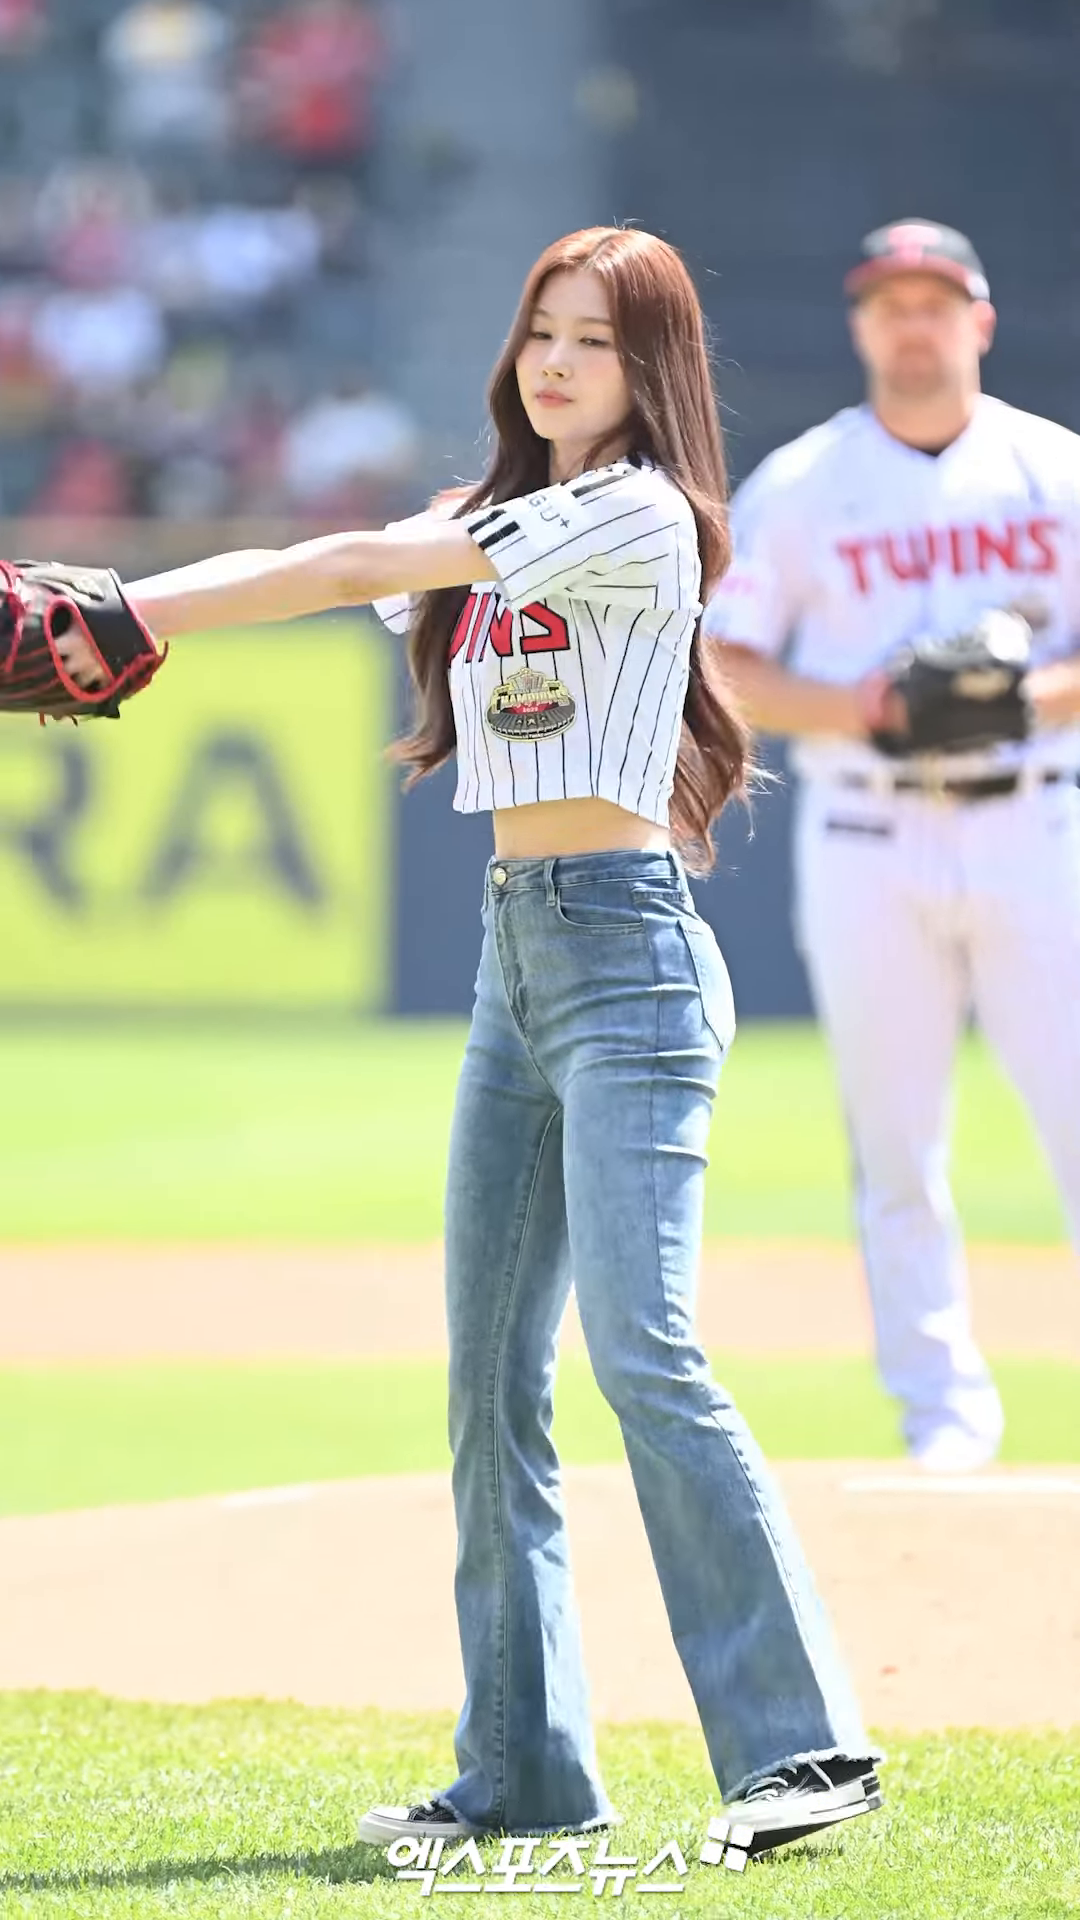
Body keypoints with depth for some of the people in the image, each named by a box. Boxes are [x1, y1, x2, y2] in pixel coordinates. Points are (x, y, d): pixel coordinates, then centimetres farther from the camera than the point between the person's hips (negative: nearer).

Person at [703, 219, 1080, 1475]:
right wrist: (849, 707, -13)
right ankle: (942, 1405, 8)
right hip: (867, 840, 0)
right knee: (895, 1136, 0)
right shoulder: (794, 489, 6)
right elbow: (726, 668, 4)